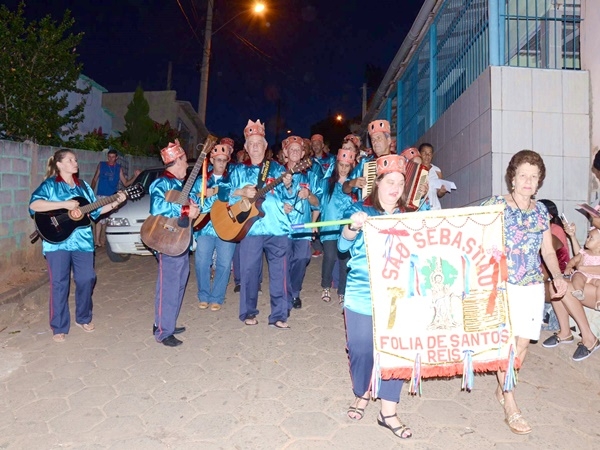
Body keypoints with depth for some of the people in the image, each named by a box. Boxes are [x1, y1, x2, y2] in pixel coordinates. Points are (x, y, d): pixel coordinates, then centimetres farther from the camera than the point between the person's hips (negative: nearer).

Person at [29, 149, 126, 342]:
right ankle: (59, 327, 12)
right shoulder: (50, 184, -3)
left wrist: (115, 203, 2)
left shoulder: (83, 186, 14)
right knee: (59, 283, 0)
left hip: (83, 240, 5)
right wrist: (65, 204, -24)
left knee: (86, 279, 8)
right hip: (58, 241, -5)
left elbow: (95, 211, 14)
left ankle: (83, 318, 27)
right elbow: (34, 205, -19)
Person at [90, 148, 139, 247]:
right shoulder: (101, 165, 5)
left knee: (105, 219, 11)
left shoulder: (119, 168, 8)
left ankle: (102, 240, 23)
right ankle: (97, 241, -15)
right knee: (101, 218, -15)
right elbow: (95, 179, 9)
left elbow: (125, 183, 7)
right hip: (101, 196, -2)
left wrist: (135, 176, -7)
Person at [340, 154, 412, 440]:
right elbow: (343, 245, -12)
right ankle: (361, 395, 34)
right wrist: (353, 227, -33)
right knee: (361, 350, 6)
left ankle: (388, 412, 19)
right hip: (362, 296, -2)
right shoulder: (359, 210, 0)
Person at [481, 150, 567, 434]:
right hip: (503, 285, -4)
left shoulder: (541, 211, 9)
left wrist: (557, 276, -3)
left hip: (533, 286, 5)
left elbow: (548, 250, 13)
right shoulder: (495, 205, -5)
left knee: (522, 343, 9)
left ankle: (502, 388, 30)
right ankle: (510, 406, 5)